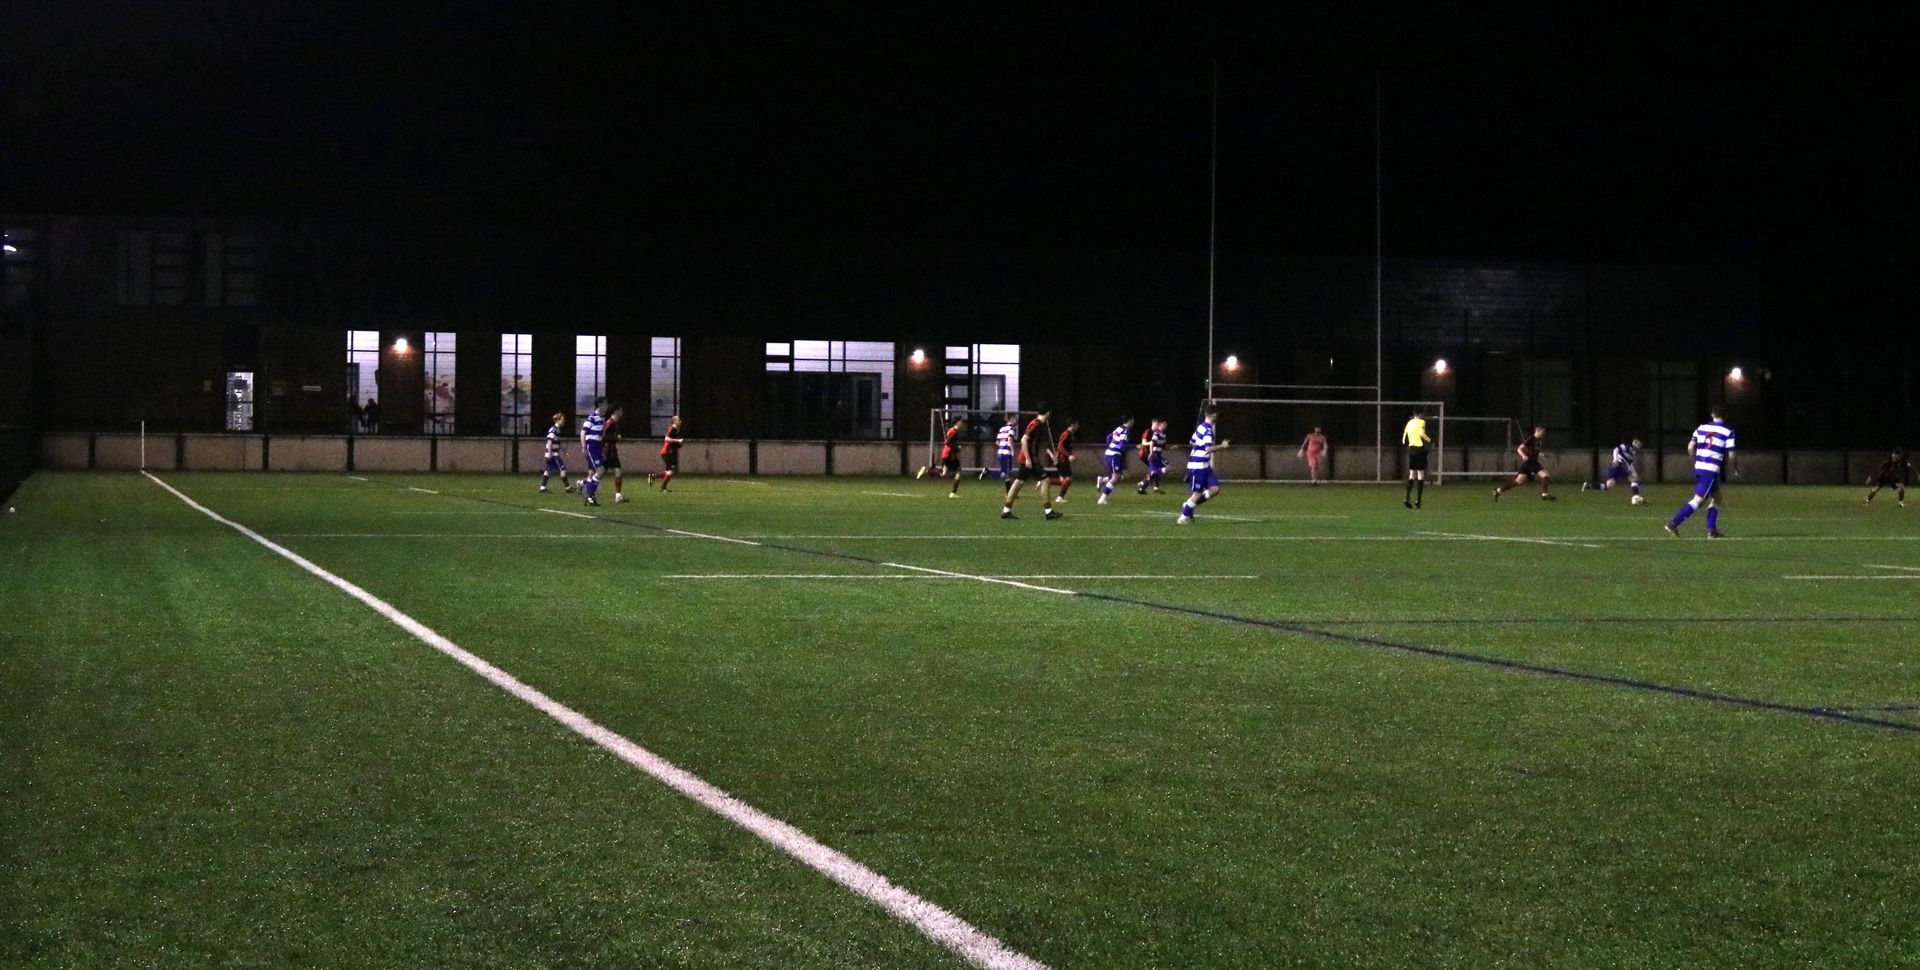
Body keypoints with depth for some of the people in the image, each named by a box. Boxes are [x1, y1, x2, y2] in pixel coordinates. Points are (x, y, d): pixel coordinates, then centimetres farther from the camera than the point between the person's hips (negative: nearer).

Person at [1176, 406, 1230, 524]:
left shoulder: (1201, 427, 11)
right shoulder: (1208, 430, -18)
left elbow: (1191, 442, 23)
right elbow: (1208, 449, -27)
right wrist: (1221, 446, -15)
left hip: (1204, 466, 9)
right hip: (1198, 466, -9)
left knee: (1215, 488, 4)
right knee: (1197, 493, -3)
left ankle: (1188, 506, 11)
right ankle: (1183, 518, 7)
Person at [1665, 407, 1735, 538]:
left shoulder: (1701, 428, 11)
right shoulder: (1728, 432, -2)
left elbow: (1690, 447, 7)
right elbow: (1730, 455, -3)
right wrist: (1730, 469, 14)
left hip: (1698, 467, 7)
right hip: (1712, 470, -6)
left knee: (1716, 496, 19)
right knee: (1698, 500, -6)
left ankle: (1712, 530, 16)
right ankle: (1673, 523, -16)